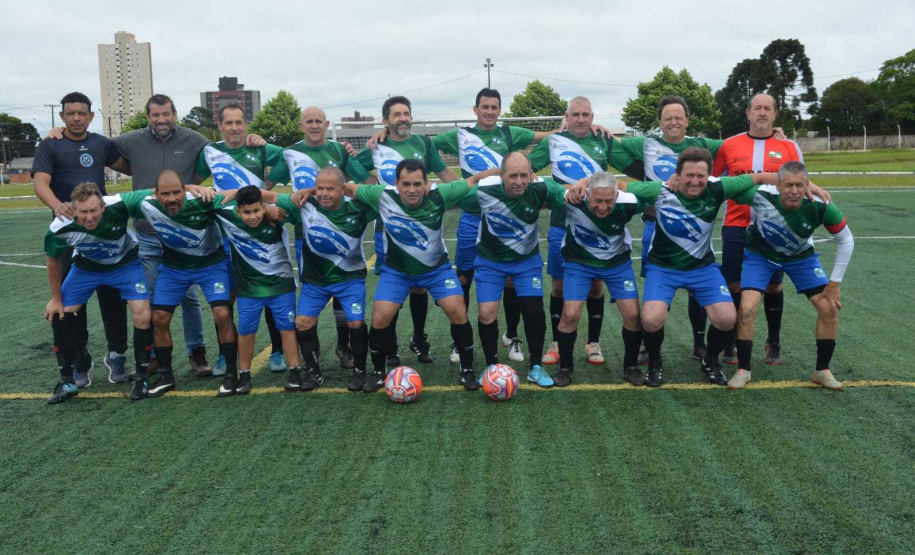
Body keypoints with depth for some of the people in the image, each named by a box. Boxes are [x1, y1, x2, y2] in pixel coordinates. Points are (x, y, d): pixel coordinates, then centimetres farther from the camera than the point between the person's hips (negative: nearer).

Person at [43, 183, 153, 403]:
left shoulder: (118, 206, -38)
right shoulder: (61, 228, -30)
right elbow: (54, 261, -8)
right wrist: (56, 299, 1)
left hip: (125, 263, -2)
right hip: (85, 267, 2)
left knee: (142, 315, -18)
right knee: (58, 316, -2)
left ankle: (141, 378, 3)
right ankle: (67, 382, 18)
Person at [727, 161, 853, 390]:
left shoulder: (821, 207, -30)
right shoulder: (761, 195, -35)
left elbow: (846, 241, -15)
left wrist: (834, 283, -13)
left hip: (801, 257, 2)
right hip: (760, 254, -2)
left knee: (830, 308, -5)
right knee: (747, 309, -17)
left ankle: (822, 371, 15)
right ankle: (743, 370, 3)